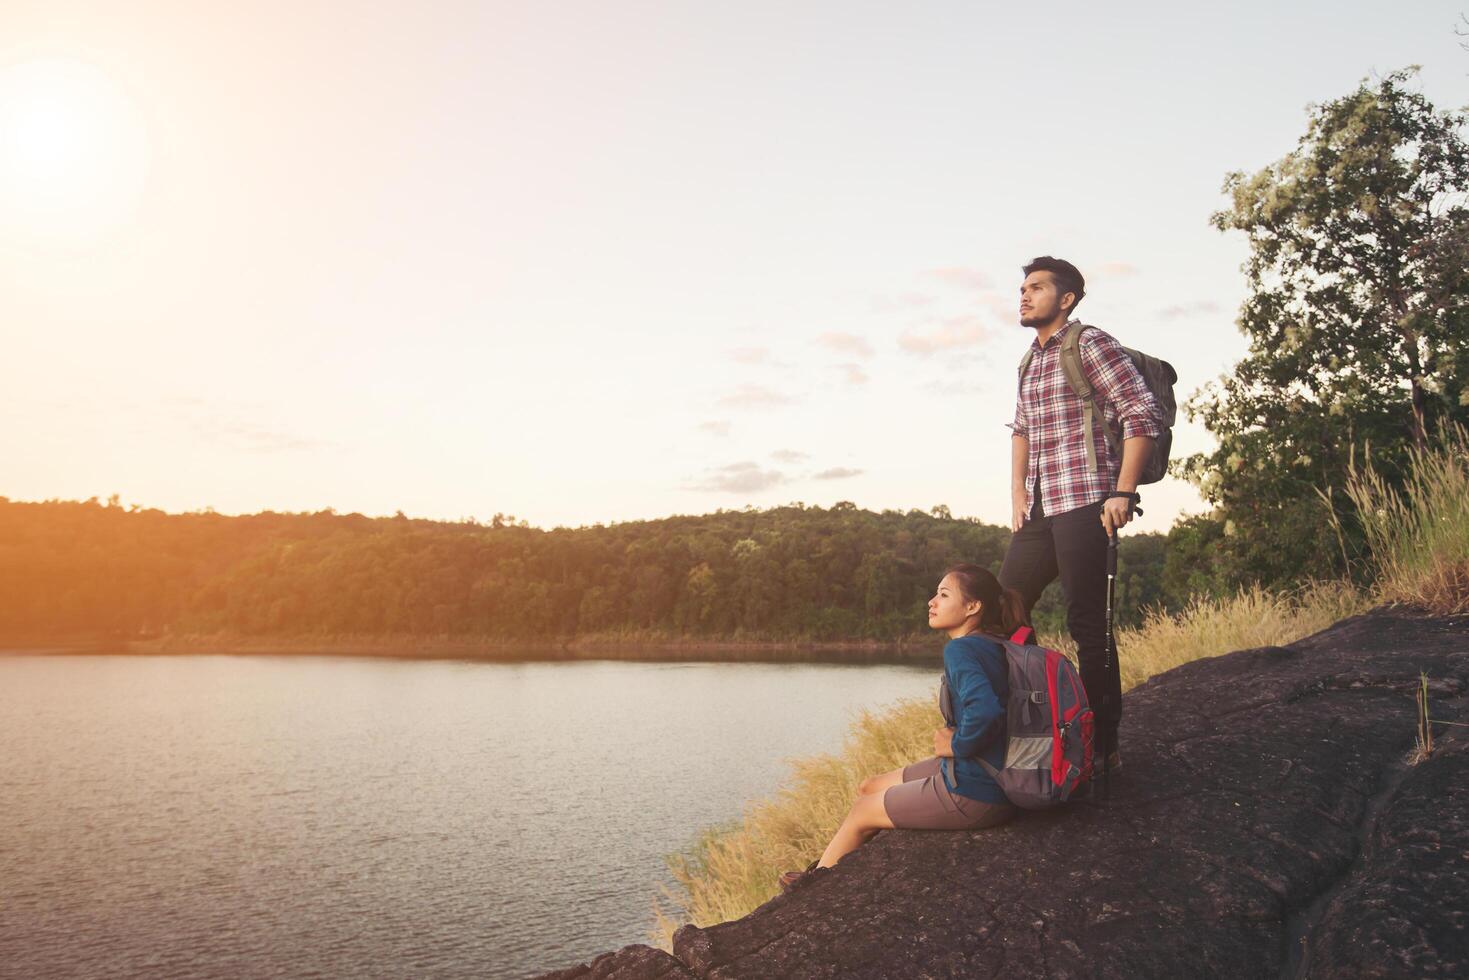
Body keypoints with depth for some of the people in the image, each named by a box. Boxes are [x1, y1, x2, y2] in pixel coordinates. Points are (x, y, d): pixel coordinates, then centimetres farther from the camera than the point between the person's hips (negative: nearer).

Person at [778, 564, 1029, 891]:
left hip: (972, 794, -9)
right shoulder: (991, 647, 5)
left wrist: (958, 743, -19)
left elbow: (984, 710, -39)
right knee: (869, 789, 18)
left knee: (862, 812, 11)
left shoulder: (960, 650, -22)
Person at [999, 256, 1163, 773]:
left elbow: (1143, 414, -9)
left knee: (1087, 625, -7)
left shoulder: (1090, 344, -3)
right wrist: (1018, 492, 18)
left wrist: (1124, 492, -14)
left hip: (1084, 504, -8)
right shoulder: (1031, 360, 21)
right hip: (1039, 511, 8)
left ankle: (1104, 746, 4)